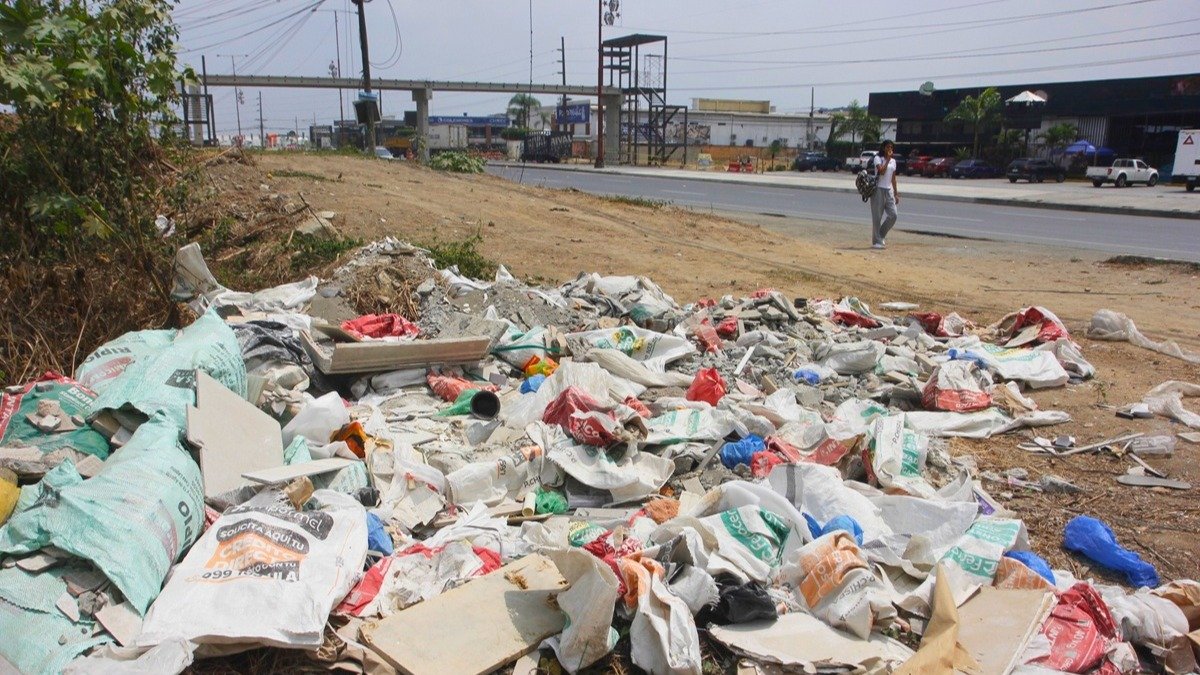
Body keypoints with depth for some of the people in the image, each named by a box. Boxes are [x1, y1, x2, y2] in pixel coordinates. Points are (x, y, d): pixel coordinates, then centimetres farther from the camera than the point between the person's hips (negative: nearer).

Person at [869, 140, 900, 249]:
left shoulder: (893, 161, 14)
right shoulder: (878, 158, -4)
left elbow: (893, 178, 17)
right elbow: (882, 171, -21)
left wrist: (896, 193, 15)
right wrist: (887, 159, -13)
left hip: (889, 191, 6)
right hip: (878, 190, -6)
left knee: (893, 215, -2)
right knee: (877, 217, -3)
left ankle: (880, 236, 15)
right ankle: (876, 241, 3)